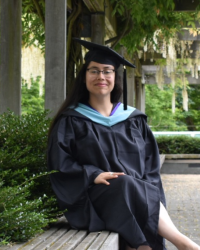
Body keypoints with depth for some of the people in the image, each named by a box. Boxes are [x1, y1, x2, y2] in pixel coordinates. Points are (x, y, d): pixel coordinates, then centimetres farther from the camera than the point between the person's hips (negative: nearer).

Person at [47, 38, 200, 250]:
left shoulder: (134, 120, 19)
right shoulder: (71, 121, 11)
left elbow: (151, 167, 15)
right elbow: (59, 164, 1)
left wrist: (149, 194, -5)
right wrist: (93, 175, -16)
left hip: (141, 195, 2)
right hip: (92, 199, -2)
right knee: (126, 186, -35)